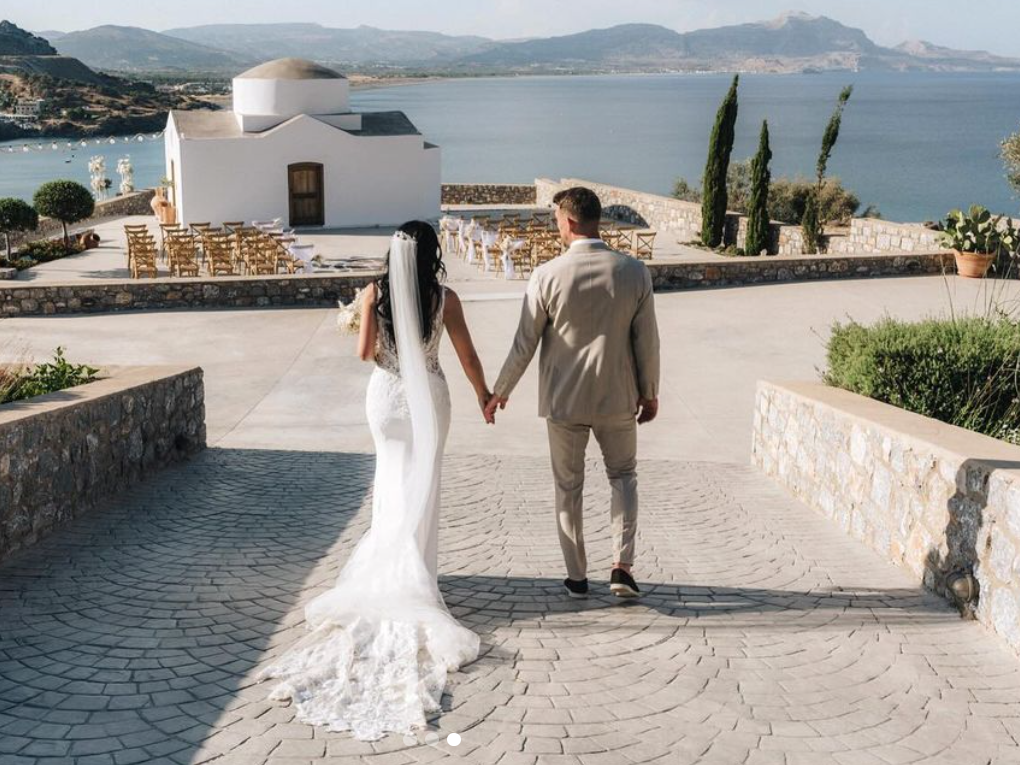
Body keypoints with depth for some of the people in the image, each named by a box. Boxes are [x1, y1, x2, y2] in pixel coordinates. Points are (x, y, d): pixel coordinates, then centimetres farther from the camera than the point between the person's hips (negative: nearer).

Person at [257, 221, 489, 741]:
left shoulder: (375, 294, -7)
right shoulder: (445, 299, -10)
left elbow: (365, 352, -8)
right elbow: (467, 357, -5)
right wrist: (484, 395, 10)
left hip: (387, 395, 1)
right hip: (430, 398, -1)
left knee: (393, 483, 17)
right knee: (422, 489, 9)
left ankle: (387, 575, 19)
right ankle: (413, 578, 10)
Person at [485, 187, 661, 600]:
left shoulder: (547, 275, -14)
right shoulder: (634, 272, -9)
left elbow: (525, 344, -8)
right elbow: (646, 341, -4)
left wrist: (499, 392, 6)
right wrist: (649, 393, 10)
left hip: (564, 400, -1)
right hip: (617, 399, 1)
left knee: (569, 487, 14)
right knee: (623, 476, 20)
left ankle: (577, 577, 22)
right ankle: (622, 565, 7)